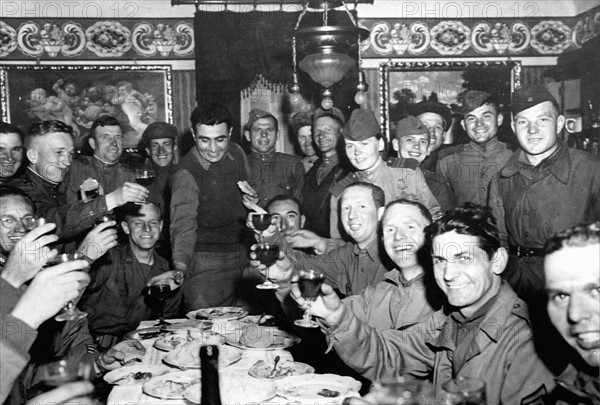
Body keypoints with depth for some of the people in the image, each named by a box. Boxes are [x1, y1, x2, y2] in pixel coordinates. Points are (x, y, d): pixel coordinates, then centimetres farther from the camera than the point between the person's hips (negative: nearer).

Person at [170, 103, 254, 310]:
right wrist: (180, 265, -38)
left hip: (241, 254, 5)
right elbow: (183, 225, -23)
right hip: (206, 262, -5)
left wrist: (252, 199, -2)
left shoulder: (237, 153, 1)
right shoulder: (186, 173, -17)